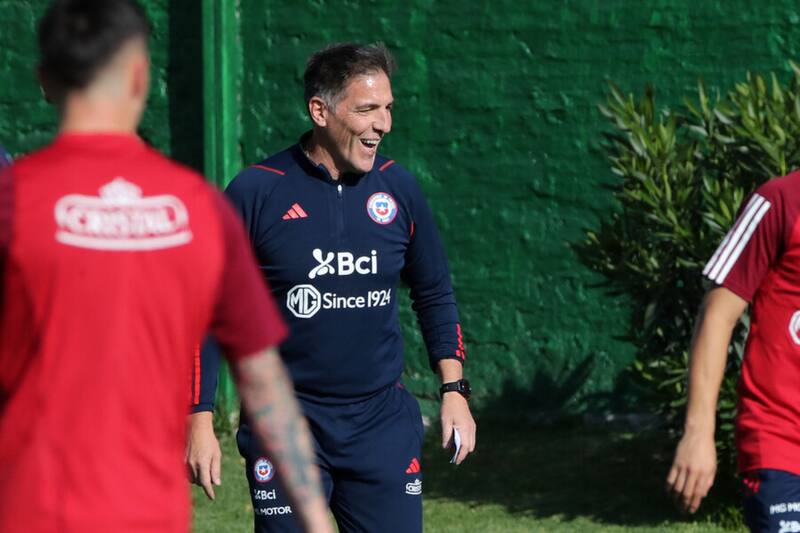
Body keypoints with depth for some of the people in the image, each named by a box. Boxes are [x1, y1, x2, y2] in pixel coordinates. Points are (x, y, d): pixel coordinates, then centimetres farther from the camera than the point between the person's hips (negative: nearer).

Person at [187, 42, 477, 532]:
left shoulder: (399, 189, 3)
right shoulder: (255, 192, -7)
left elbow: (435, 294, 16)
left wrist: (454, 389, 8)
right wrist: (201, 422, -5)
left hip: (383, 423, 3)